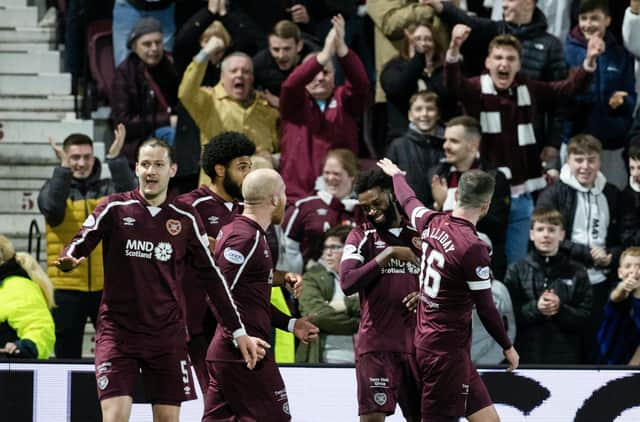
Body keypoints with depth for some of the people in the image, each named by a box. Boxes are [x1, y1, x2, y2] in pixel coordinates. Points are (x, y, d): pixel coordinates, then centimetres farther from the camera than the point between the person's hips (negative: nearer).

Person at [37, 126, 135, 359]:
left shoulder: (107, 189, 6)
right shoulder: (54, 187, 4)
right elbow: (52, 209, -18)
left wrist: (115, 158, -23)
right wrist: (64, 167, -25)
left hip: (105, 286, 1)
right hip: (66, 288, -1)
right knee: (67, 354, 5)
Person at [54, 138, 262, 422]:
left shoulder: (186, 220, 5)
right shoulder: (114, 209, 1)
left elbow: (213, 277, 9)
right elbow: (78, 245, -3)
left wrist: (239, 332, 8)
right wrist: (67, 260, -28)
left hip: (167, 333, 2)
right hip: (117, 331, -2)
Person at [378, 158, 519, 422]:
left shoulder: (433, 223, 1)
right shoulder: (474, 248, -20)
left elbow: (408, 201, 24)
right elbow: (485, 308, -14)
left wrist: (396, 174, 46)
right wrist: (508, 347, 1)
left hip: (427, 340, 9)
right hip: (447, 350, -9)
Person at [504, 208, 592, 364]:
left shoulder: (576, 272, 6)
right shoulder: (517, 270, 6)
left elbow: (585, 316, 2)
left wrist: (560, 309, -15)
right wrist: (535, 308, -15)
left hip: (565, 356, 0)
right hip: (526, 356, 0)